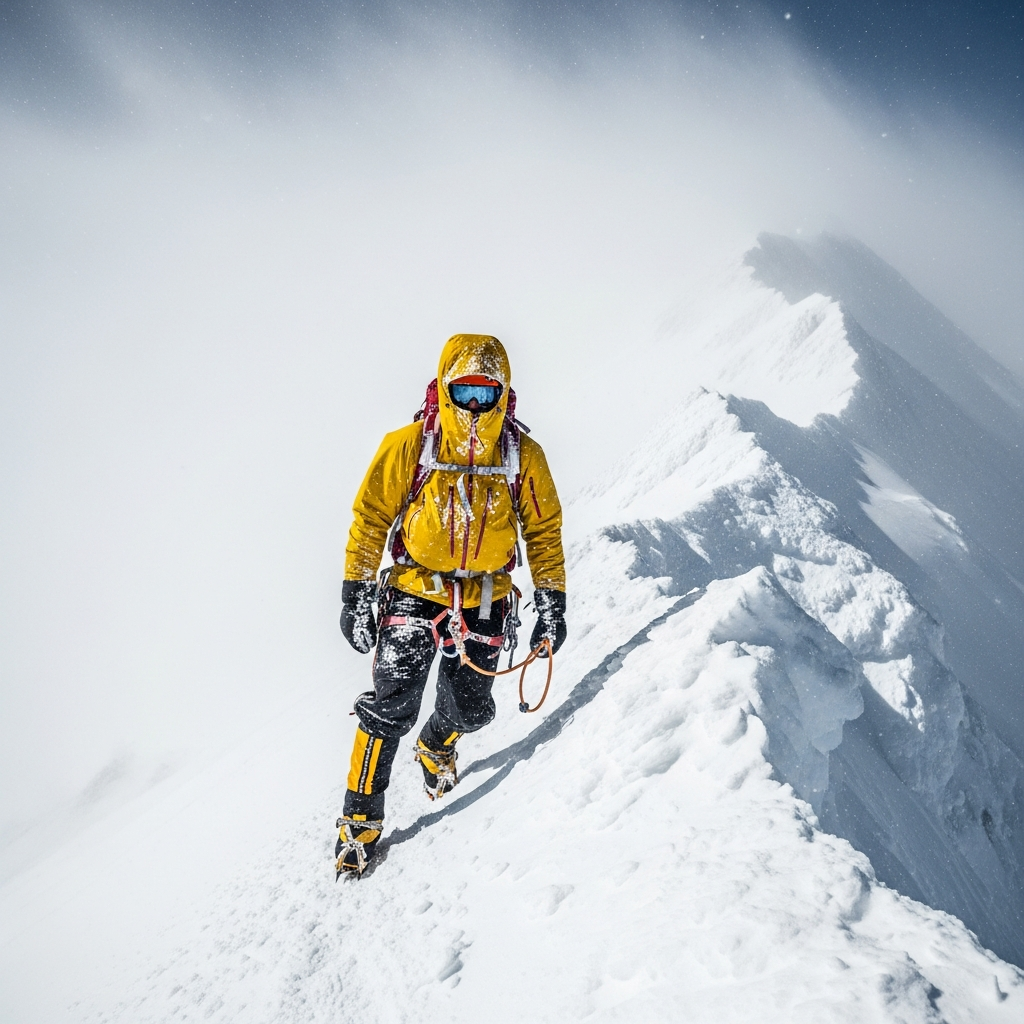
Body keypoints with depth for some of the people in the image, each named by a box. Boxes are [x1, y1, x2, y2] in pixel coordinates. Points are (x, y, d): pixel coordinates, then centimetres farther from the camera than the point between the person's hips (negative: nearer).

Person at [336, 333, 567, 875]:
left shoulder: (523, 455, -4)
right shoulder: (408, 446, -10)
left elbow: (543, 530, 4)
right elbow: (369, 517, -3)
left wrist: (551, 603, 1)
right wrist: (355, 595, -5)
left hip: (484, 598, 2)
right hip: (414, 590, -2)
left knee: (470, 709, 7)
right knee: (391, 704, -7)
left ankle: (437, 745, 45)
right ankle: (360, 816, 13)